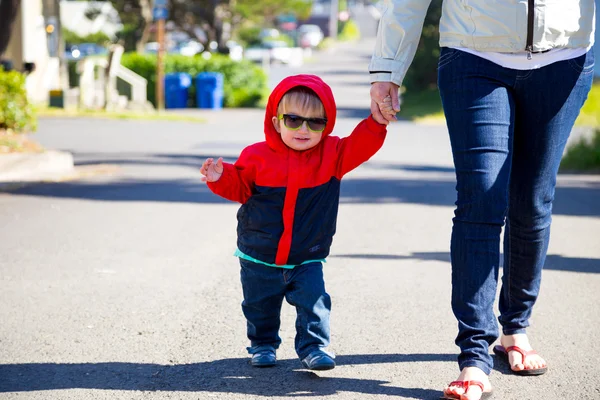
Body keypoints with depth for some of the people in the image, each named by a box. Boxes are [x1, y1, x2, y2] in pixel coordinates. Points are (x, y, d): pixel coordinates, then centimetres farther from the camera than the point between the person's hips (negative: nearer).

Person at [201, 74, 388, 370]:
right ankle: (263, 344, 33)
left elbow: (361, 146, -13)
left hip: (306, 259, 0)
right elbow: (239, 187, 0)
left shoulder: (332, 155, -4)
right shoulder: (258, 156, -8)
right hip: (259, 258, 0)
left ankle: (313, 346, 0)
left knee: (314, 300, -12)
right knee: (260, 305, 13)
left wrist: (376, 122, -28)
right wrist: (221, 177, -19)